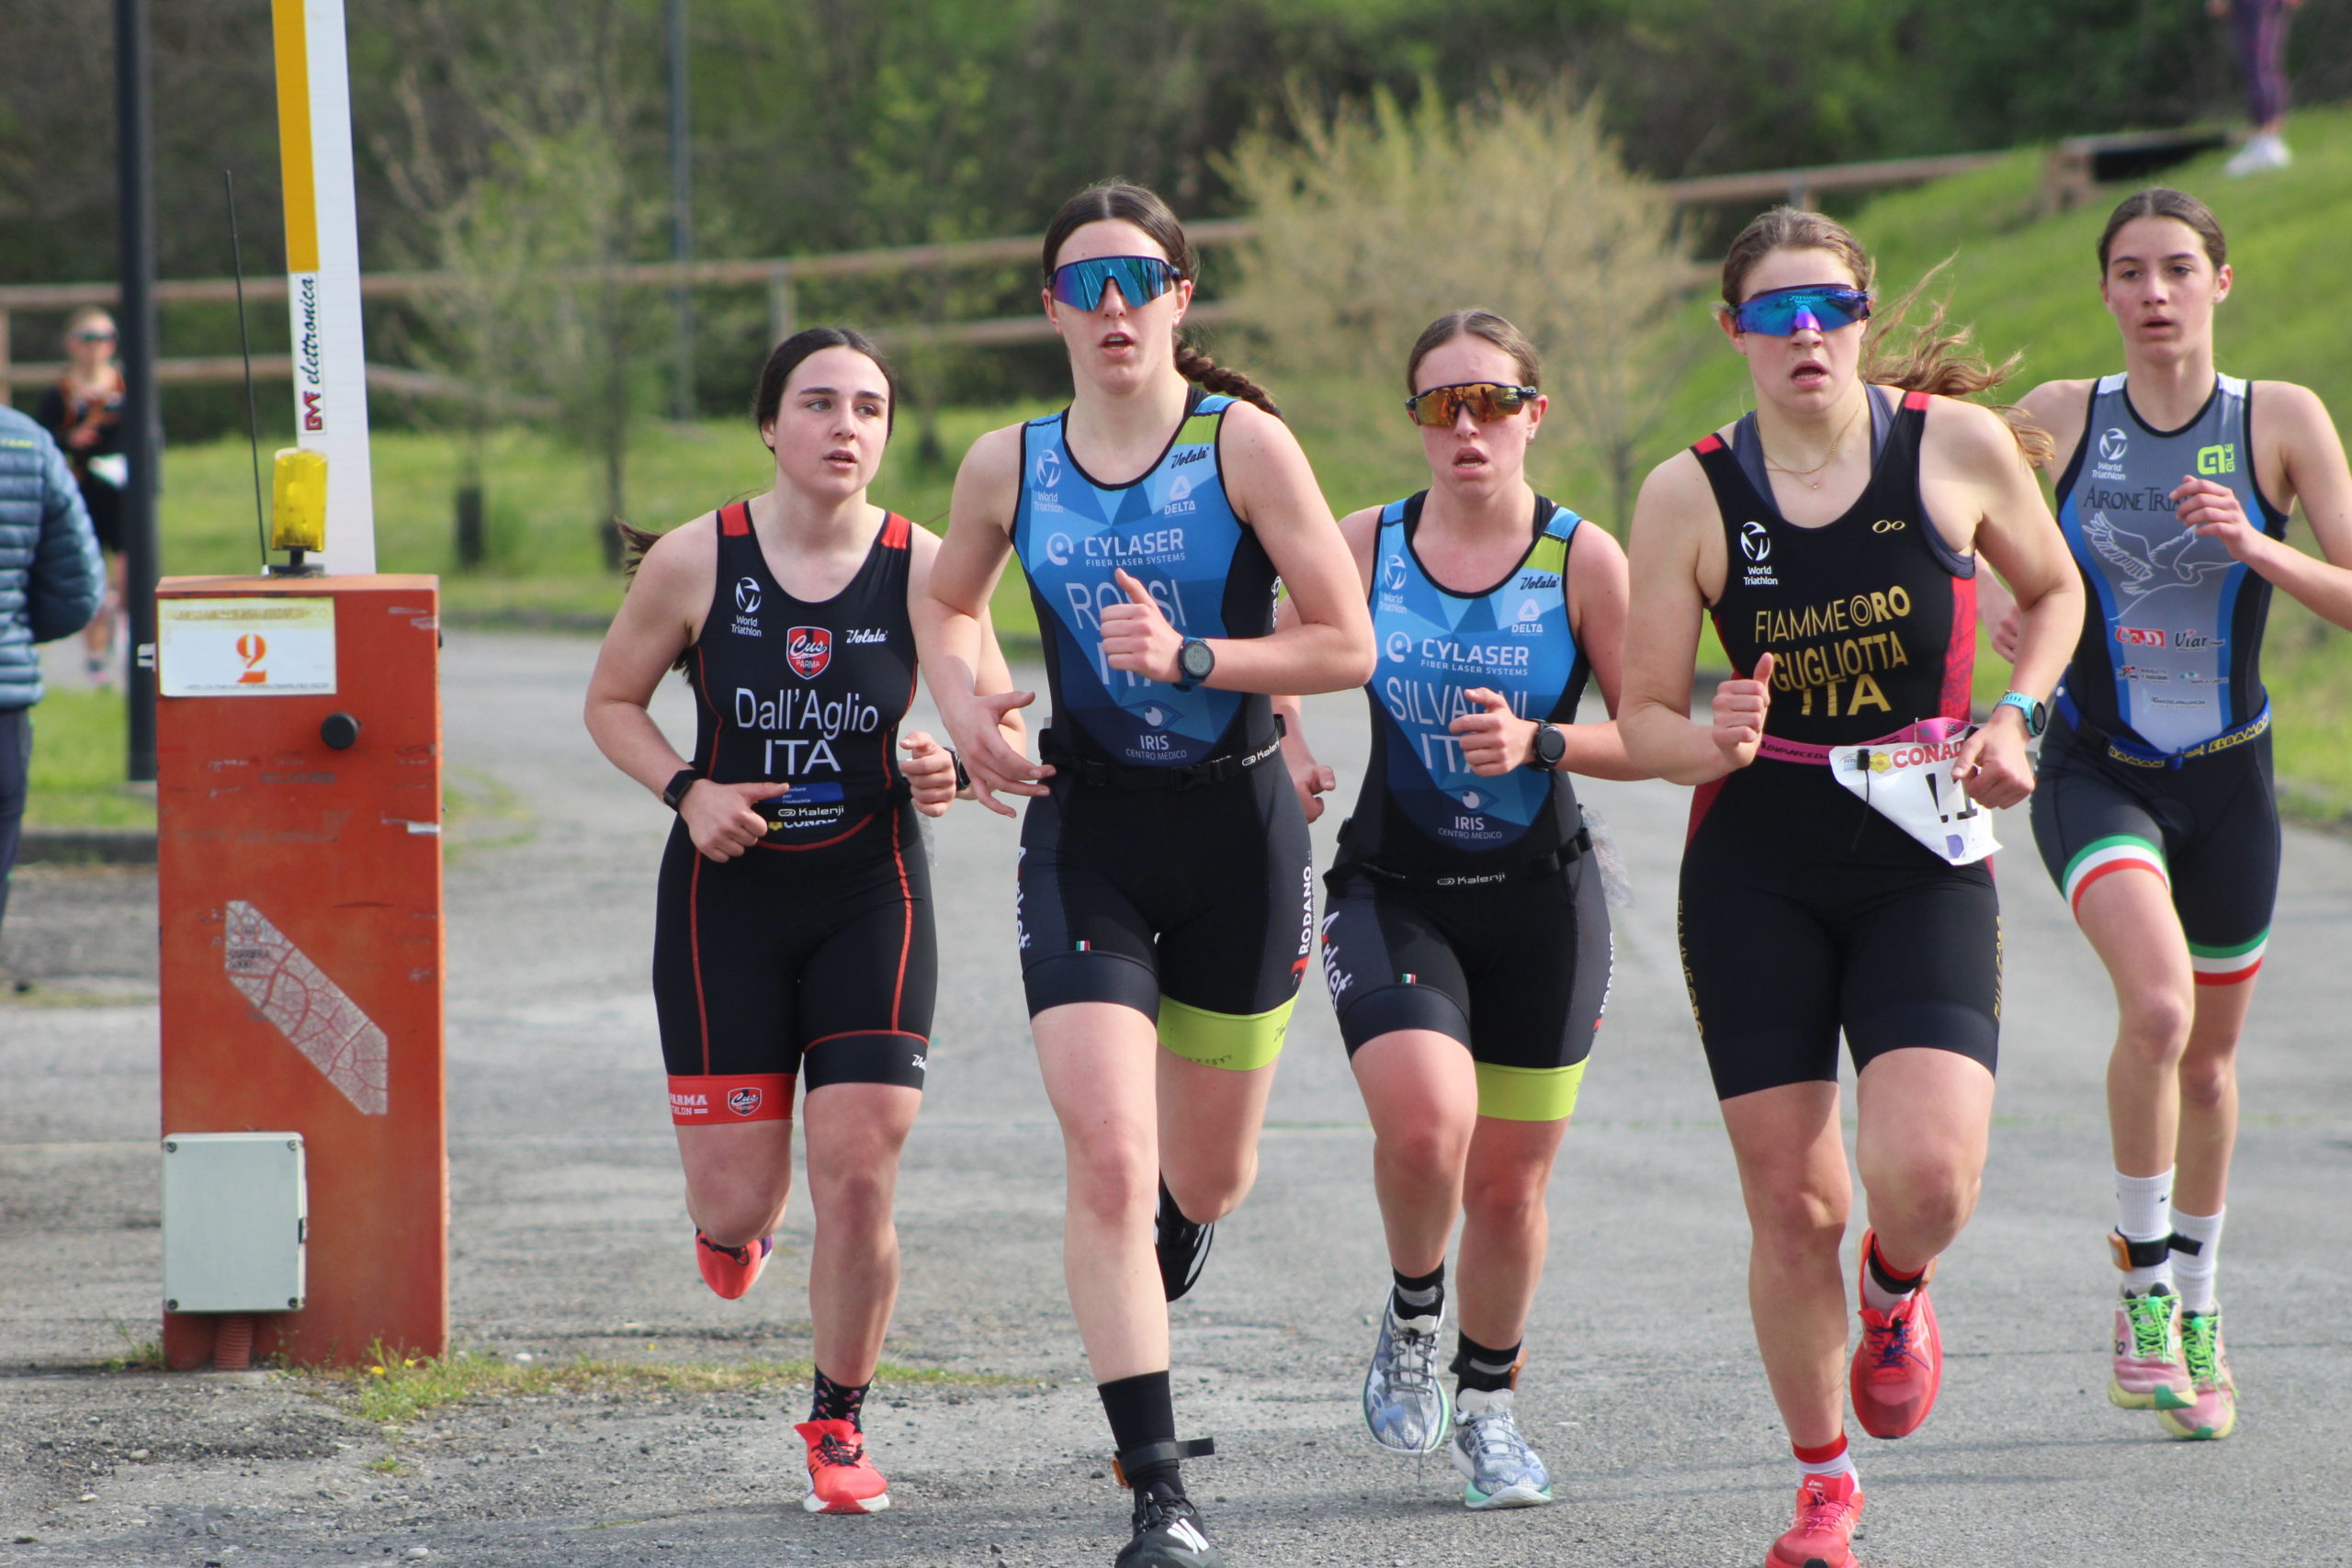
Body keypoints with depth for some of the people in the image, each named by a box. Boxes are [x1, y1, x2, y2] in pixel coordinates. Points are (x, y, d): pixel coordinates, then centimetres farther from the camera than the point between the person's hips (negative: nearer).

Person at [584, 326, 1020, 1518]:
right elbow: (612, 702, 6)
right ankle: (739, 1224, 39)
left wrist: (949, 769, -21)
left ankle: (838, 1423, 13)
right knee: (736, 1206, -1)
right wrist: (686, 791, -12)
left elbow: (1000, 724, 1)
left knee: (858, 1181, -8)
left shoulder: (922, 568, -7)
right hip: (728, 895, 0)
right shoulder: (695, 562, -7)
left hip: (872, 894, 0)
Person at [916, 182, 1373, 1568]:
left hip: (1238, 828, 0)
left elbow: (1348, 644, -9)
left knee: (1209, 1178, 15)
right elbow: (950, 605, 21)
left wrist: (1191, 657, -21)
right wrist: (966, 705, 1)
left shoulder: (1245, 443, -8)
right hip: (1087, 830, 0)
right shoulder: (1010, 467, 1)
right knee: (1109, 1164, -16)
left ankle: (1140, 1324, 51)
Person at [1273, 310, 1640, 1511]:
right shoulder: (1365, 545, 0)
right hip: (1393, 890, 0)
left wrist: (1539, 743, -20)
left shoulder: (1583, 561, -5)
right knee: (1423, 1122, -25)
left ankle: (1486, 1403, 33)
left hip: (1539, 900, 0)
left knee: (1509, 1180, 8)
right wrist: (1290, 751, -4)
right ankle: (1410, 1321, 6)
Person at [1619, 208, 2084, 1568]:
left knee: (1926, 1176, -19)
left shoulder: (1959, 444, -3)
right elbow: (1643, 717, 1)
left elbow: (2054, 592, 15)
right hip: (1757, 871, 0)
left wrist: (2018, 718, -2)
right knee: (1792, 1209, -1)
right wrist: (1709, 744, -21)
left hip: (1927, 859, 0)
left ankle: (1899, 1289, 19)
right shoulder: (1690, 495, -4)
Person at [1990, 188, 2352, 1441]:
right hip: (2095, 772, -1)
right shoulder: (2058, 419, -2)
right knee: (2157, 1004, -27)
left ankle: (2196, 1303, 36)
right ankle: (2139, 1280, -9)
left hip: (2226, 776, 1)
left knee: (2209, 1058, 14)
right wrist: (2008, 615, -11)